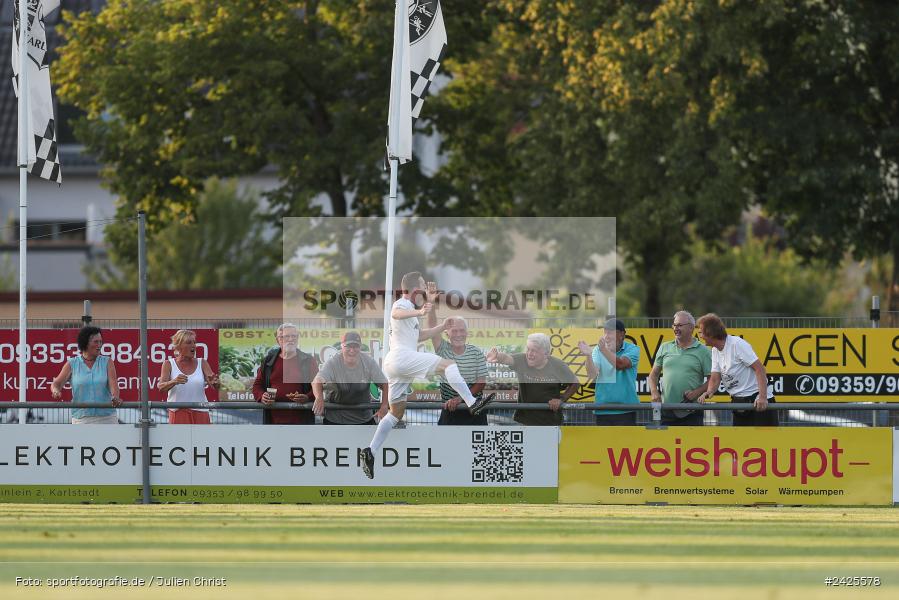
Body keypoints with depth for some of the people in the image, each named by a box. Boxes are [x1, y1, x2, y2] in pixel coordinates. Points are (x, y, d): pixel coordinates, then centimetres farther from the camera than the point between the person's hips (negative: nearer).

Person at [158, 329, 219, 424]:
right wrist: (174, 382, -33)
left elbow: (215, 386, -2)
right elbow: (160, 386, -11)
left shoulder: (202, 364, 8)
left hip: (200, 413, 2)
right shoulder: (169, 365, 3)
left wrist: (214, 382, -28)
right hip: (178, 412, -2)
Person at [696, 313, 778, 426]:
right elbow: (715, 377, 5)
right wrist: (709, 392, -18)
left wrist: (762, 397, -29)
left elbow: (759, 369, -20)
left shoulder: (737, 344, -16)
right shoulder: (715, 350, 9)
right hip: (738, 402, 9)